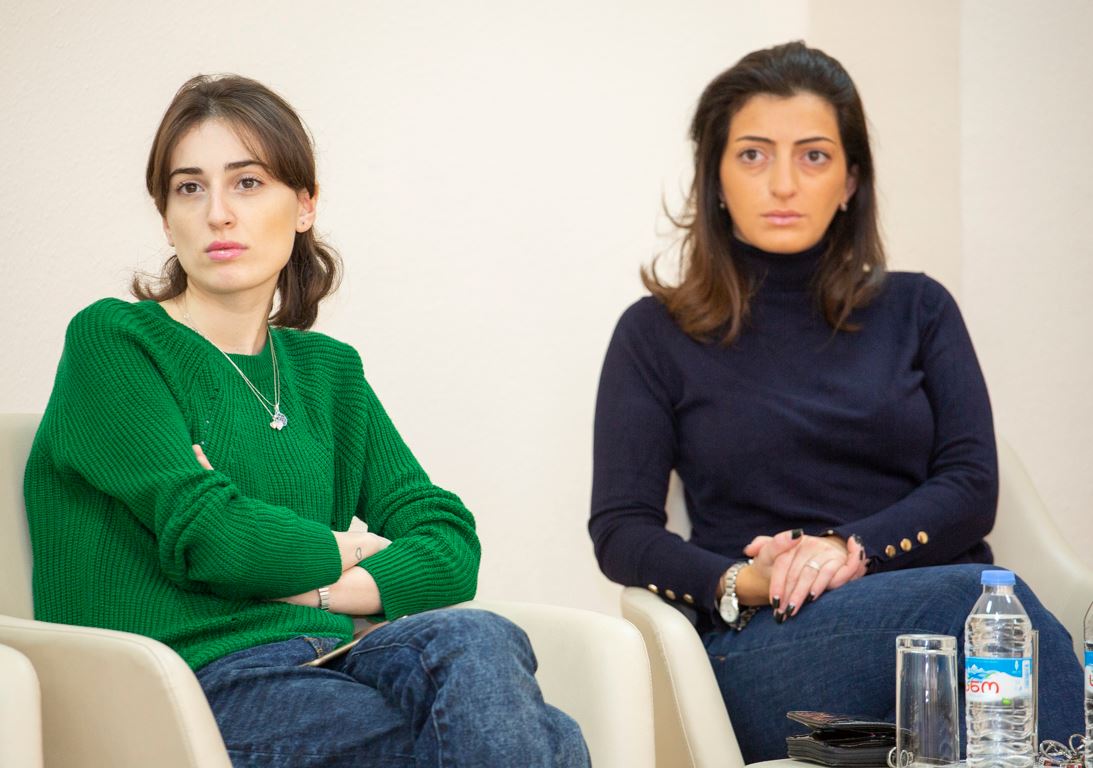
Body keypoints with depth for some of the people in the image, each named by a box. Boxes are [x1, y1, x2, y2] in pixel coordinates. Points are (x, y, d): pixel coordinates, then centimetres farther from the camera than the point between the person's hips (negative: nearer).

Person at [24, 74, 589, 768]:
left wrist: (313, 587, -8)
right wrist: (346, 551, 5)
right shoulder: (111, 342, 3)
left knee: (475, 640, -31)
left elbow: (451, 551, 9)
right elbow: (206, 533, -11)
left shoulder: (327, 370, 20)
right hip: (194, 682, -5)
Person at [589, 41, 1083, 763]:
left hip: (946, 609, 2)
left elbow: (972, 489, 8)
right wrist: (742, 582, -13)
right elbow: (620, 531, 6)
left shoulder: (918, 311, 20)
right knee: (980, 598, -34)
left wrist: (852, 548, -11)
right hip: (765, 648, -2)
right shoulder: (658, 336, 14)